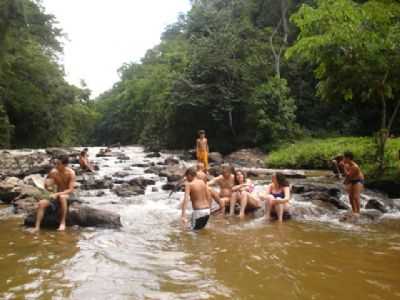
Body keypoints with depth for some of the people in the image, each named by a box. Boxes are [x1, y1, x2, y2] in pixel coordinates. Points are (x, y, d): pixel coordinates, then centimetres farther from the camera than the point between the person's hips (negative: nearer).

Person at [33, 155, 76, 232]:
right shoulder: (53, 172, -5)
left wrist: (57, 194, -29)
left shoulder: (71, 173, -16)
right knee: (41, 203, -20)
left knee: (62, 197, -40)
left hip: (66, 195, -4)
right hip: (56, 195, 5)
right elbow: (46, 185, 8)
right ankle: (37, 227, -20)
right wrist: (47, 186, -16)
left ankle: (62, 223, -30)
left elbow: (71, 190, -21)